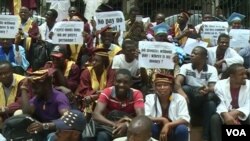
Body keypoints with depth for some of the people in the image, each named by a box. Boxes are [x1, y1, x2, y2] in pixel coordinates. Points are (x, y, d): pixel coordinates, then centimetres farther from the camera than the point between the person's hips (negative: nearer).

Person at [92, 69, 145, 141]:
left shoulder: (136, 94, -12)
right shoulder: (107, 92, -12)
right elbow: (96, 115, -23)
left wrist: (126, 125, -44)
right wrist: (114, 124, -41)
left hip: (129, 128, 1)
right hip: (109, 127, 0)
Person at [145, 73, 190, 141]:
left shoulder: (179, 98, -7)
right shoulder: (149, 98, -5)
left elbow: (185, 119, -17)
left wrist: (168, 125, -30)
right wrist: (162, 120, -25)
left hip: (174, 132, 0)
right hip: (158, 132, 0)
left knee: (182, 129, -31)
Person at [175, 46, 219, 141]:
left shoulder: (212, 70, 0)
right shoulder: (185, 67, 0)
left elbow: (213, 88, -14)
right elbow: (177, 82, -17)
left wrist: (208, 90, -40)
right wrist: (182, 93, -40)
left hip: (205, 103, 0)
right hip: (190, 102, 1)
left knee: (211, 104, -34)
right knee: (185, 88, -29)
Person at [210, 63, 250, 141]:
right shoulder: (220, 84, -5)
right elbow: (220, 104, -15)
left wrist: (236, 113, -33)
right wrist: (225, 115, -38)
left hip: (242, 116, 1)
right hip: (226, 115, 0)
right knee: (215, 119, -30)